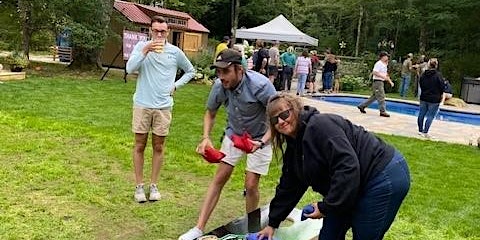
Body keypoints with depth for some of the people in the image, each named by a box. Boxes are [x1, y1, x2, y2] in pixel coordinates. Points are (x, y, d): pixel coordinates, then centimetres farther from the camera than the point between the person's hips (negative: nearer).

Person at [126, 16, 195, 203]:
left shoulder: (175, 52, 1)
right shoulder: (141, 46, -3)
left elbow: (190, 71, 14)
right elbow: (130, 69, -16)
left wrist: (176, 85, 2)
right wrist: (145, 50, -25)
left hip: (163, 106, 1)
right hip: (142, 105, -1)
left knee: (158, 147, 9)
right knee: (139, 146, 7)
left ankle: (154, 185, 22)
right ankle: (139, 186, 18)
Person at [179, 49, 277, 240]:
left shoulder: (260, 85, -31)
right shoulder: (219, 86, -18)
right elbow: (210, 113, 1)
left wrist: (262, 142, -35)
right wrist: (206, 137, -15)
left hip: (260, 137, -3)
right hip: (233, 134, 4)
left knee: (251, 185, -3)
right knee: (219, 179, 1)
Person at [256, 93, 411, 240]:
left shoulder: (319, 125, -21)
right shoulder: (294, 146, 8)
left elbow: (347, 167, -29)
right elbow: (289, 187, 17)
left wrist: (325, 207, -21)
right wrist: (273, 223, 19)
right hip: (360, 187, 9)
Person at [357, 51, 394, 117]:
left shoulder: (385, 65, 17)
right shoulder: (378, 64, -13)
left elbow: (386, 75, 24)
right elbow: (374, 72, -22)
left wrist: (390, 81, 16)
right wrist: (383, 76, -24)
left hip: (381, 82, 10)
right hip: (377, 82, -10)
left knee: (374, 97, 14)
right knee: (381, 97, -8)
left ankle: (362, 106, 20)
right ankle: (383, 111, -3)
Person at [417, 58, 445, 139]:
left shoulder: (423, 74, 1)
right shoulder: (438, 75, -15)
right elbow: (442, 87, -11)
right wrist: (441, 94, 7)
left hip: (423, 98, 5)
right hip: (434, 99, -5)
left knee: (421, 114, 15)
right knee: (430, 116, 1)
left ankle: (420, 130, 25)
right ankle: (425, 132, -2)